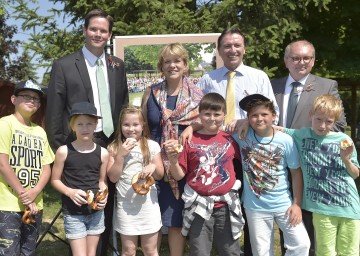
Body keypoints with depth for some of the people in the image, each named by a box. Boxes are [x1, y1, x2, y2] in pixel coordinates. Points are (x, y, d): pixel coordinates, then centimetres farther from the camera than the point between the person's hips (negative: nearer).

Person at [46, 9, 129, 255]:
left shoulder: (118, 65, 9)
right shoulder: (64, 65, -4)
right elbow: (54, 113, -4)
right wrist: (59, 150, -7)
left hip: (112, 145, 4)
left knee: (107, 208, 14)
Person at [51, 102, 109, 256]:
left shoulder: (103, 153, -1)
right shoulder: (64, 151, -7)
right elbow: (55, 180, 0)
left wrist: (103, 196, -10)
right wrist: (70, 192, -17)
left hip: (96, 211, 3)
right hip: (73, 213, -3)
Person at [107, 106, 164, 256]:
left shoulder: (152, 146, -2)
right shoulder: (114, 148, -3)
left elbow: (160, 175, 3)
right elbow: (113, 177, -9)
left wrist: (153, 166, -19)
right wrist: (121, 155, -18)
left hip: (148, 204, 0)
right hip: (125, 205, 0)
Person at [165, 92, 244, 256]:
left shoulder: (230, 139, 3)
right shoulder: (190, 141, -3)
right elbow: (179, 176, -1)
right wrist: (173, 160, -20)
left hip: (226, 205, 2)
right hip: (199, 205, -2)